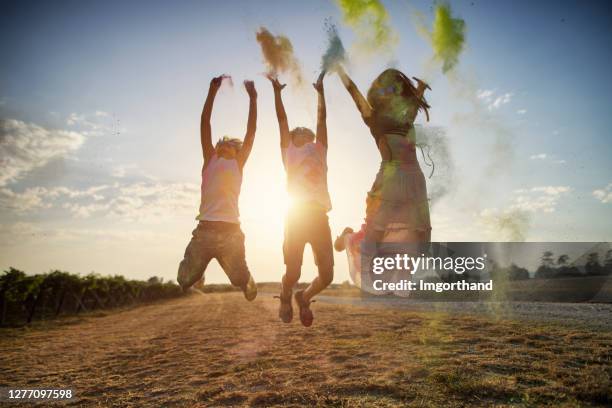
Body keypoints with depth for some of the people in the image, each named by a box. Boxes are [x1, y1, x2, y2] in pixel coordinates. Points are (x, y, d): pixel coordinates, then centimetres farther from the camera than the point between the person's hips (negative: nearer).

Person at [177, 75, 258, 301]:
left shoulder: (238, 163, 15)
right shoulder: (210, 159, 16)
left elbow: (251, 132, 10)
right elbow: (205, 124, 10)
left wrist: (252, 98, 10)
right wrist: (212, 91, 5)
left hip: (231, 232, 0)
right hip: (205, 231, 1)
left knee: (240, 279, 4)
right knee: (185, 281, 2)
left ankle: (247, 282, 40)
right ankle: (197, 273, 37)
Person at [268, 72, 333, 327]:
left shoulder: (319, 151, 23)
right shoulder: (289, 152, 18)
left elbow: (322, 118, 25)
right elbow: (282, 119, 18)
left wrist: (320, 90, 30)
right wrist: (277, 91, 23)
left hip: (319, 216, 3)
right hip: (296, 215, -3)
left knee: (327, 276, -2)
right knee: (292, 273, -8)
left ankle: (304, 297, 29)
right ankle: (285, 297, 26)